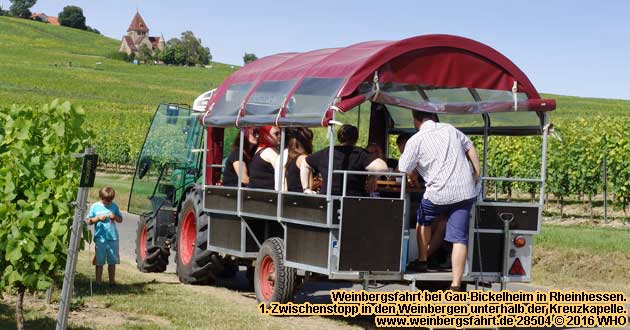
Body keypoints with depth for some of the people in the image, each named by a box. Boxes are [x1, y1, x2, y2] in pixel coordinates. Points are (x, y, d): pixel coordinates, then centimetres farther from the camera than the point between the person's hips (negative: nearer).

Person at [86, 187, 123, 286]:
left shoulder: (114, 206, 8)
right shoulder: (95, 206, 1)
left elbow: (120, 220, 13)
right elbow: (89, 221, 1)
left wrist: (115, 217, -6)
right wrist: (98, 218, -13)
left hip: (113, 238, 2)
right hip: (100, 238, -2)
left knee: (112, 261, 7)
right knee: (99, 262, 1)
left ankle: (112, 281, 15)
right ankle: (98, 282, 7)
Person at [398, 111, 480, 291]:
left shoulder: (415, 141, -2)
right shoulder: (450, 129, 13)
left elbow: (404, 173, 0)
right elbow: (471, 150, 13)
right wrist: (477, 175, 15)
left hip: (438, 193, -3)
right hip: (465, 191, 3)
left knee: (423, 221, 27)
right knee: (459, 237, 0)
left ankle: (422, 261, 37)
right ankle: (456, 285, -5)